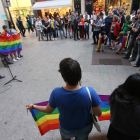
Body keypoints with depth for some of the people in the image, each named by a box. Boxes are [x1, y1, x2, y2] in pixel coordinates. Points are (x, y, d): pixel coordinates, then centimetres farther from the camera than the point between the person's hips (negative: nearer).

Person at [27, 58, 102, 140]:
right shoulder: (90, 92, -34)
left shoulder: (56, 93, -32)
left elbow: (48, 111, -12)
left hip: (66, 129, 0)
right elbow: (98, 114, -19)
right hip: (85, 128, 0)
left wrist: (33, 106, 5)